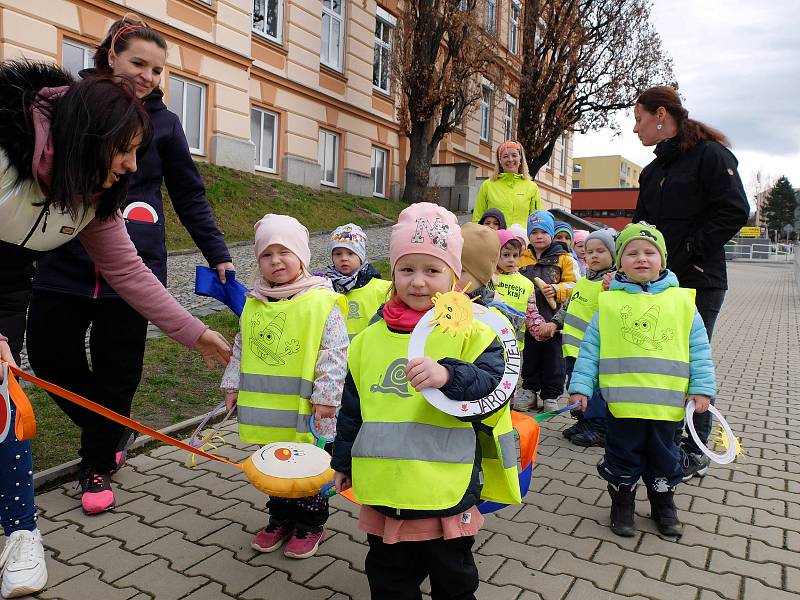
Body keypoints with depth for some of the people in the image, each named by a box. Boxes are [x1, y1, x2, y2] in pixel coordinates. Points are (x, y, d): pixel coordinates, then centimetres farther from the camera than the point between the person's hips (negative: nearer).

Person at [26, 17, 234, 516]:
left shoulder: (164, 123, 4)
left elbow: (190, 197, 5)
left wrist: (219, 255, -1)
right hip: (65, 263, 2)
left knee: (117, 370, 4)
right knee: (50, 355, 5)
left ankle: (99, 464, 25)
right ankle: (110, 433, 31)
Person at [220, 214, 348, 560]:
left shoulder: (321, 301, -13)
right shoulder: (254, 303, 4)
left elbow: (335, 353, -13)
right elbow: (241, 347, 14)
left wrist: (326, 395, -16)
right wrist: (233, 385, 11)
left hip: (305, 410, -5)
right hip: (266, 406, 5)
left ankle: (310, 524, 31)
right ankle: (280, 519, 39)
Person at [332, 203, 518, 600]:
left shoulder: (471, 332, -9)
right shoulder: (370, 339, 3)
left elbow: (494, 388, -20)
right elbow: (352, 409, 11)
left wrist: (449, 376, -37)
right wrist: (343, 462, 18)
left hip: (447, 496, -3)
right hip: (382, 494, 3)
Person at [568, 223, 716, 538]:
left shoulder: (681, 300, 1)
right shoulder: (608, 303, -2)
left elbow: (699, 349, 4)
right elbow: (590, 349, -1)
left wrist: (702, 388, -2)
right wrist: (581, 386, -5)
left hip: (667, 402, 1)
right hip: (622, 401, -1)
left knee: (663, 457, 18)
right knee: (623, 456, 12)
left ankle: (664, 506, 40)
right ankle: (622, 506, 33)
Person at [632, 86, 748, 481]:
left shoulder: (710, 154, -6)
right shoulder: (654, 170, 18)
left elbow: (734, 212, -15)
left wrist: (686, 253, -17)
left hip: (699, 282, -7)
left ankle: (695, 453, 14)